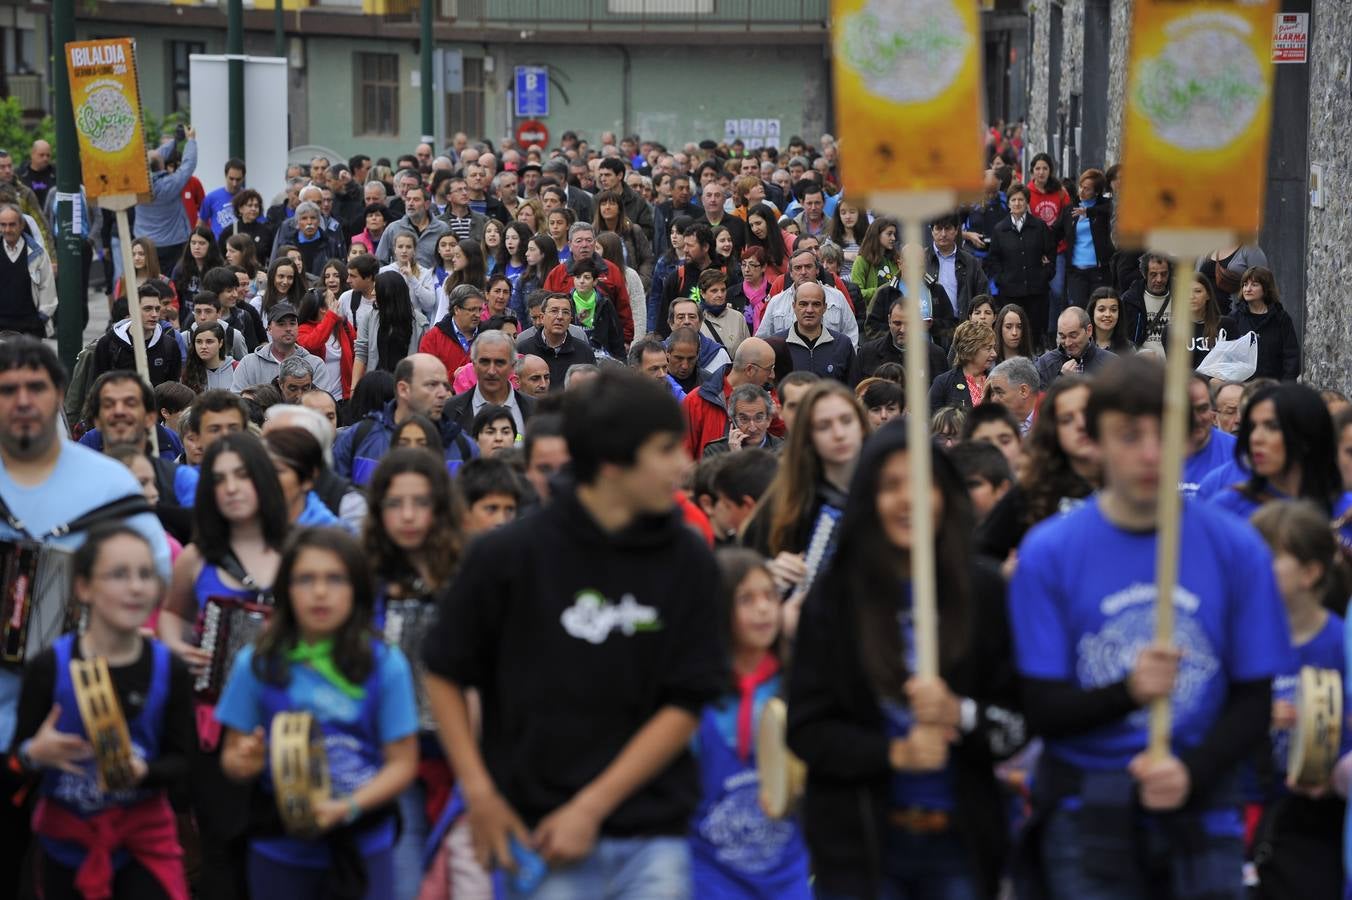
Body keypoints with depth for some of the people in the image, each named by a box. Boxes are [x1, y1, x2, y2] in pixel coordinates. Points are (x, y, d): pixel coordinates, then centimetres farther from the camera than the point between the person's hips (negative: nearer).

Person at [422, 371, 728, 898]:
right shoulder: (509, 556, -4)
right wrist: (479, 793, -3)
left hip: (652, 840, 2)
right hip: (541, 838, -1)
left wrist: (591, 807, -8)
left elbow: (687, 705, -1)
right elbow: (445, 675, 5)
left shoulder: (687, 562, 0)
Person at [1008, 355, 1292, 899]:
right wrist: (1128, 691, -21)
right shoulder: (1047, 553, -2)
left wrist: (1192, 772, -14)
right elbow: (1042, 710, -4)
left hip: (1199, 809, 1)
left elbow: (1254, 702, 3)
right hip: (1086, 812, -1)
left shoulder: (1237, 549, 2)